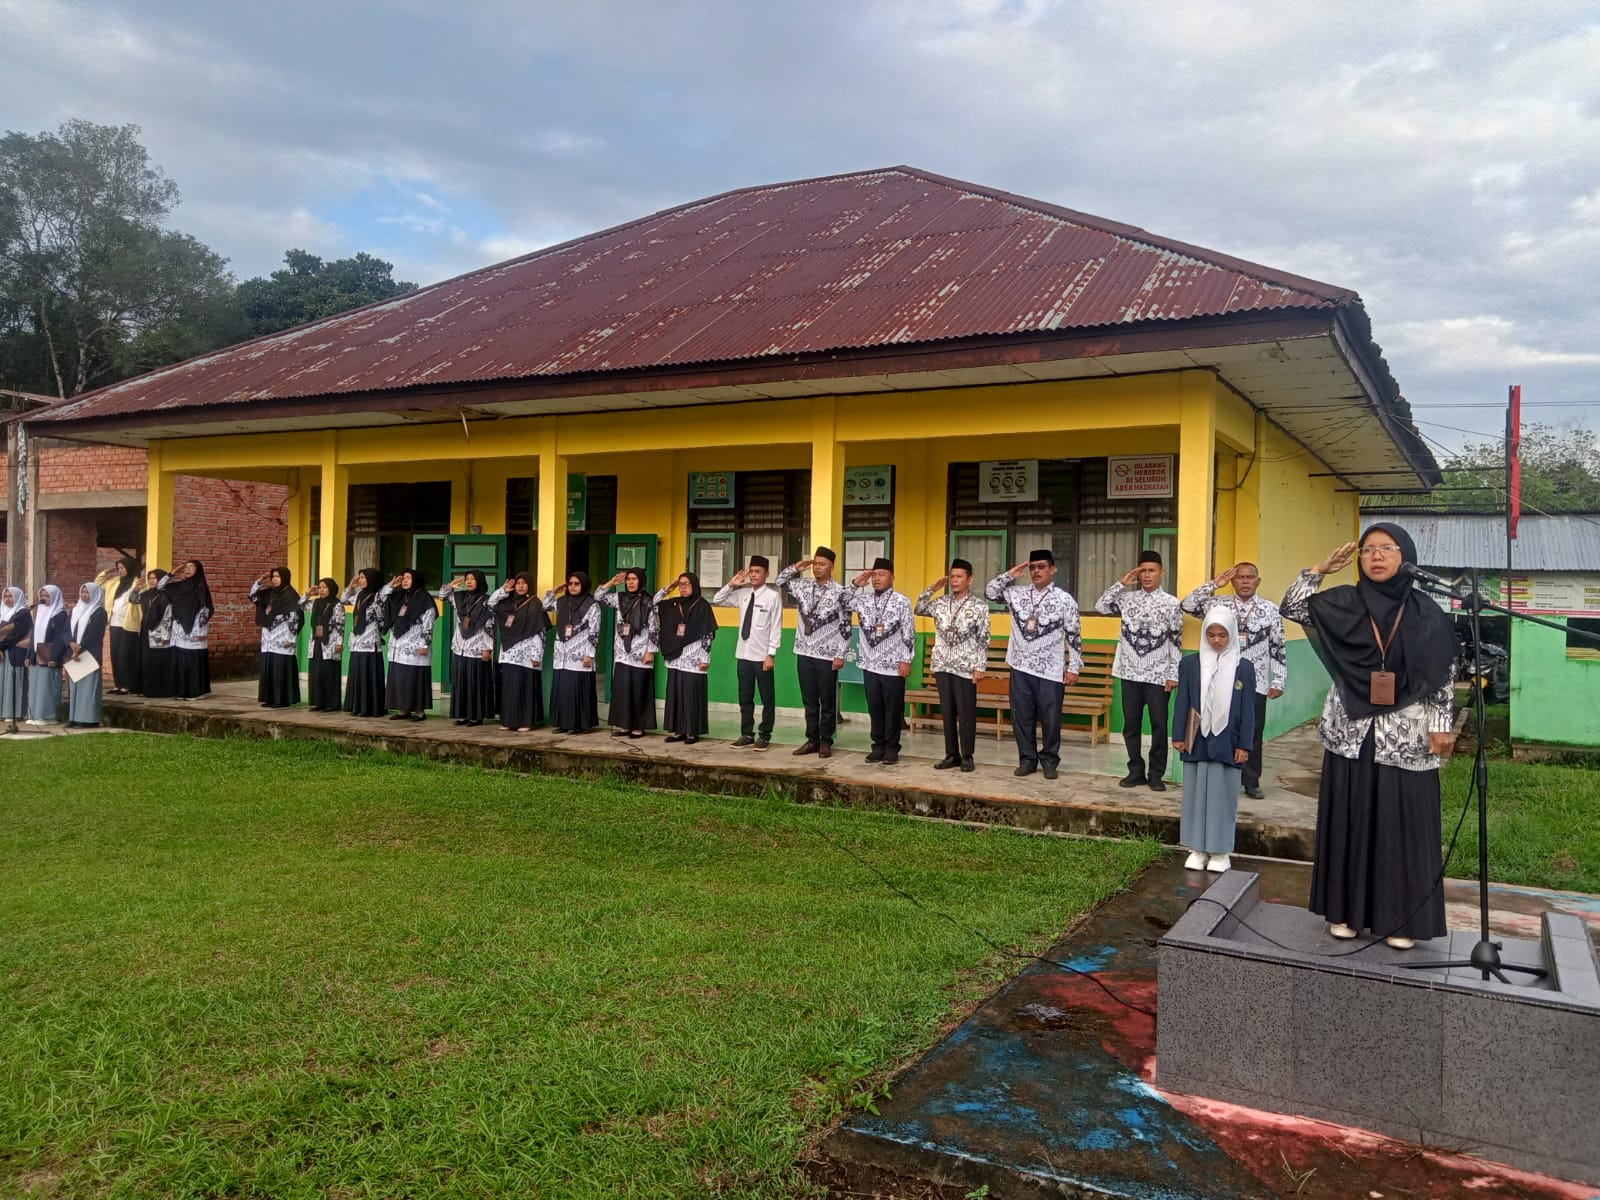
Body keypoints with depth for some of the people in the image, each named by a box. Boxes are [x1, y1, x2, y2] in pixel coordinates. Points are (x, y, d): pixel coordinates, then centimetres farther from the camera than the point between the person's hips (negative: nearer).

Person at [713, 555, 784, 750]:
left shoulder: (773, 596, -9)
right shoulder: (742, 594, 6)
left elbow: (776, 628, -10)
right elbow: (717, 601, 14)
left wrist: (771, 654, -14)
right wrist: (731, 584, 0)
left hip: (763, 656, -5)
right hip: (743, 654, 5)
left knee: (767, 698, 6)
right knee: (745, 698, 12)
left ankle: (764, 735, 16)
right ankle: (747, 734, 21)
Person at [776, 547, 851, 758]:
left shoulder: (840, 591, -8)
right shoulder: (803, 586, 6)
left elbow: (846, 626, -8)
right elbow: (780, 580, 20)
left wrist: (841, 655, -11)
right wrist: (796, 568, 3)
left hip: (827, 655, -4)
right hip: (804, 652, 5)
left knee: (827, 701, 5)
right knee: (809, 700, 11)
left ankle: (826, 741, 15)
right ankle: (812, 739, 20)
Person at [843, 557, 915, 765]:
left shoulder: (902, 602, -6)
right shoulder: (864, 599, 6)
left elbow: (909, 633, -6)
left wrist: (906, 660, -11)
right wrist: (855, 584, 3)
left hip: (893, 666, -4)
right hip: (870, 664, 4)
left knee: (893, 709, 3)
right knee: (874, 708, 11)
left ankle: (891, 748, 13)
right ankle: (878, 746, 21)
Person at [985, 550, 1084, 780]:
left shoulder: (1065, 600, -4)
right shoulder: (1017, 593, 5)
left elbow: (1074, 636, -2)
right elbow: (990, 592, 11)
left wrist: (1074, 668, -5)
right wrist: (1010, 575, -1)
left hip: (1050, 670, -3)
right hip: (1020, 667, 3)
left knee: (1050, 718, 4)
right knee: (1021, 717, 7)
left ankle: (1049, 761, 18)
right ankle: (1027, 759, 19)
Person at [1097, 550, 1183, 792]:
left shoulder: (1171, 602, -3)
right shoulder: (1128, 598, 6)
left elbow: (1176, 641, -3)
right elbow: (1101, 607, 0)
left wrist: (1174, 674, -7)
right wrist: (1121, 583, -3)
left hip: (1159, 675, -2)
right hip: (1130, 673, 3)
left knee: (1159, 725, 2)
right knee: (1131, 724, 7)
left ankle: (1156, 774, 12)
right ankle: (1136, 771, 19)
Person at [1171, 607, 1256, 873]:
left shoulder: (1244, 667, 0)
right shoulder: (1190, 664, 2)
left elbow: (1248, 709, 0)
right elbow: (1182, 702, 3)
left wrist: (1244, 744, -3)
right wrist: (1179, 736, 0)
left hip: (1227, 743, -1)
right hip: (1197, 741, 1)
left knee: (1223, 795, 5)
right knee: (1196, 793, 7)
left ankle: (1220, 852, 15)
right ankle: (1198, 848, 17)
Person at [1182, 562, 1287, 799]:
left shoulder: (1271, 609, 2)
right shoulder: (1219, 604, 3)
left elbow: (1278, 649, 3)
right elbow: (1188, 605, -7)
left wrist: (1278, 682, 0)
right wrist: (1214, 584, -8)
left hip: (1255, 684, 0)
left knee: (1253, 734, 6)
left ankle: (1251, 782, 17)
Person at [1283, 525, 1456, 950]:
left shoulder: (1426, 613, 1)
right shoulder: (1344, 602, 3)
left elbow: (1443, 675, 2)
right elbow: (1292, 608, -3)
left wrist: (1442, 724, -4)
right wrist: (1322, 568, -5)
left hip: (1407, 739, -1)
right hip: (1351, 734, 1)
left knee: (1402, 825, 3)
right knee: (1349, 821, 6)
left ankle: (1401, 918, 14)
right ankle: (1346, 910, 17)